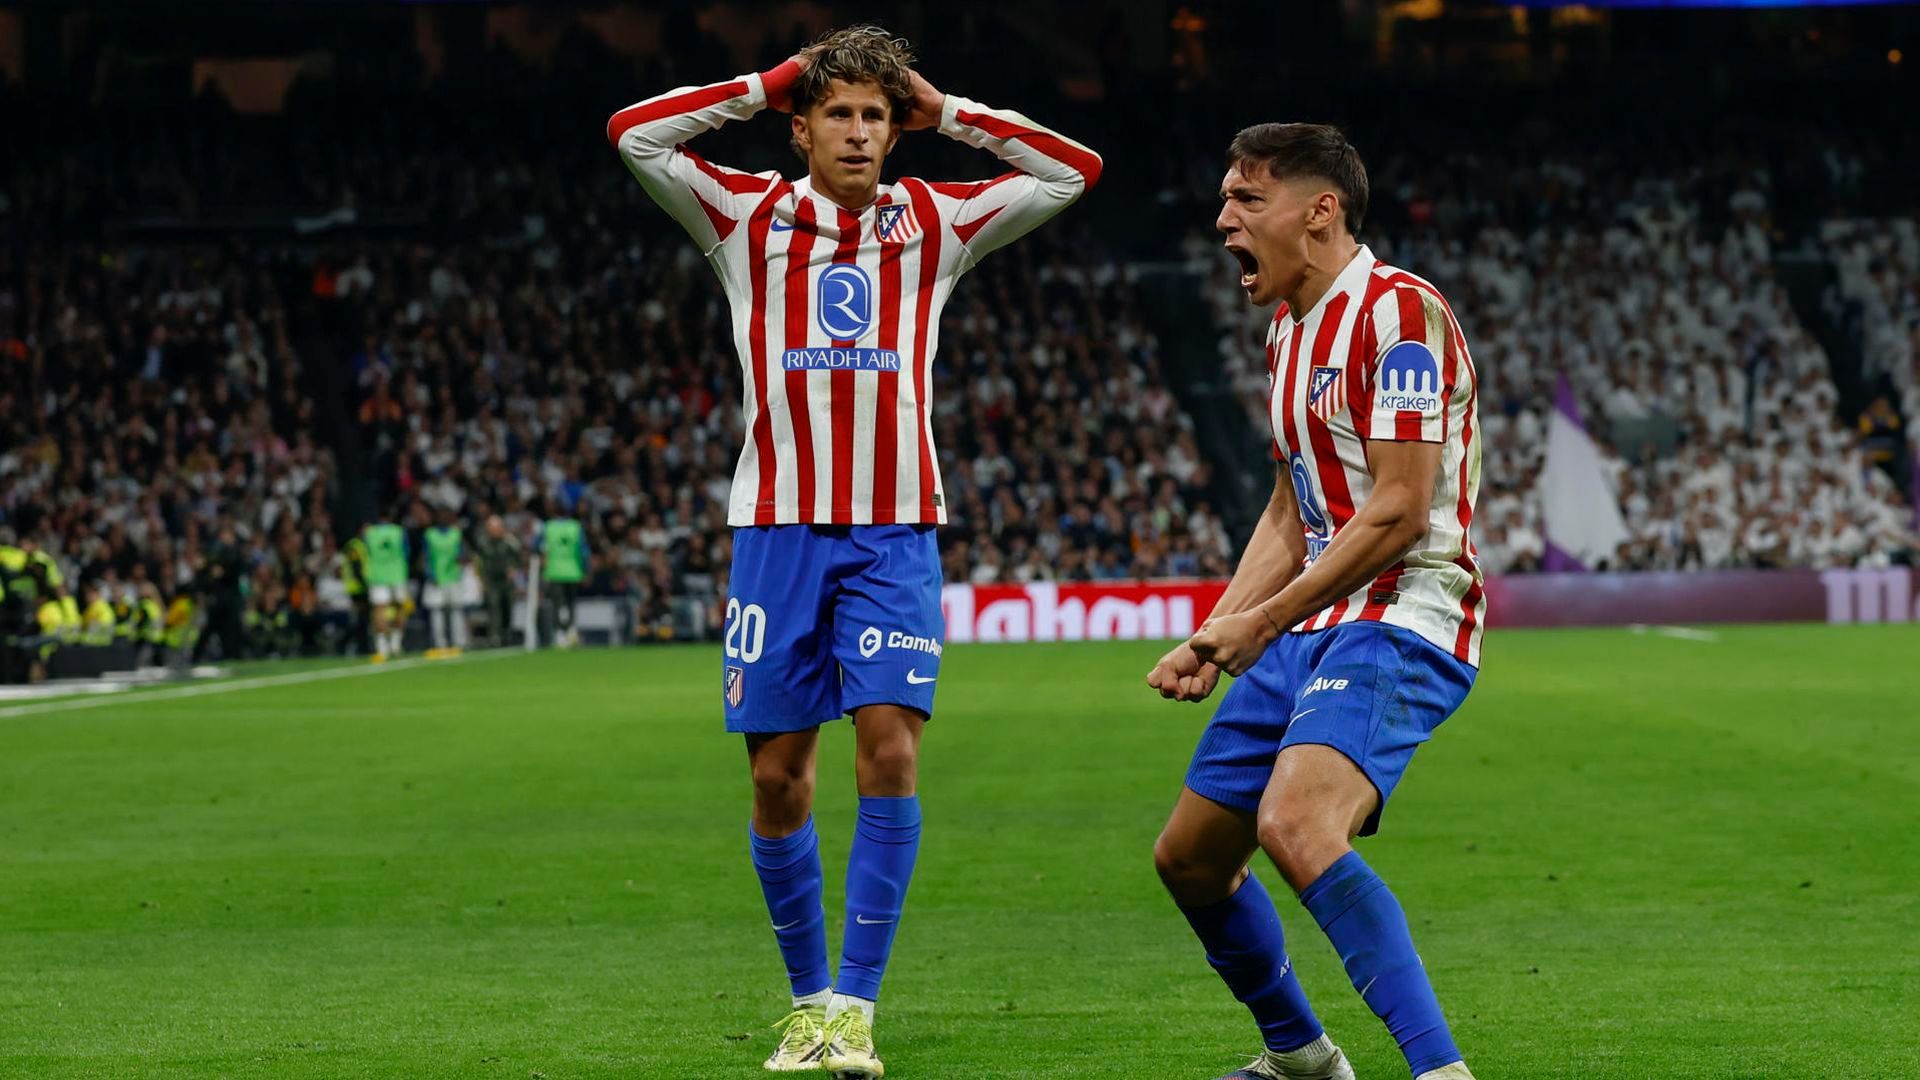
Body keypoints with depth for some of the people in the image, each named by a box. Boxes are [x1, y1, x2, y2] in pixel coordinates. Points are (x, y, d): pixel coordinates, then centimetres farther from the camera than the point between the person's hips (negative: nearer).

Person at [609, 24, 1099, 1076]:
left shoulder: (933, 222, 9)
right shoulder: (750, 218, 7)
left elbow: (1073, 172, 8)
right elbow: (634, 135, -2)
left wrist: (945, 113, 6)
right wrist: (762, 85, 2)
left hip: (894, 532, 0)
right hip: (778, 526, 0)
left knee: (890, 749, -14)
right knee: (778, 774, 1)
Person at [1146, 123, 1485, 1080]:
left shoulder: (1398, 313, -14)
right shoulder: (1289, 332, 16)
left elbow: (1398, 511, -19)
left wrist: (1262, 622, -14)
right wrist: (1213, 639, 12)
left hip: (1401, 623, -10)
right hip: (1307, 634, 10)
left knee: (1294, 826, -33)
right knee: (1189, 857, 13)